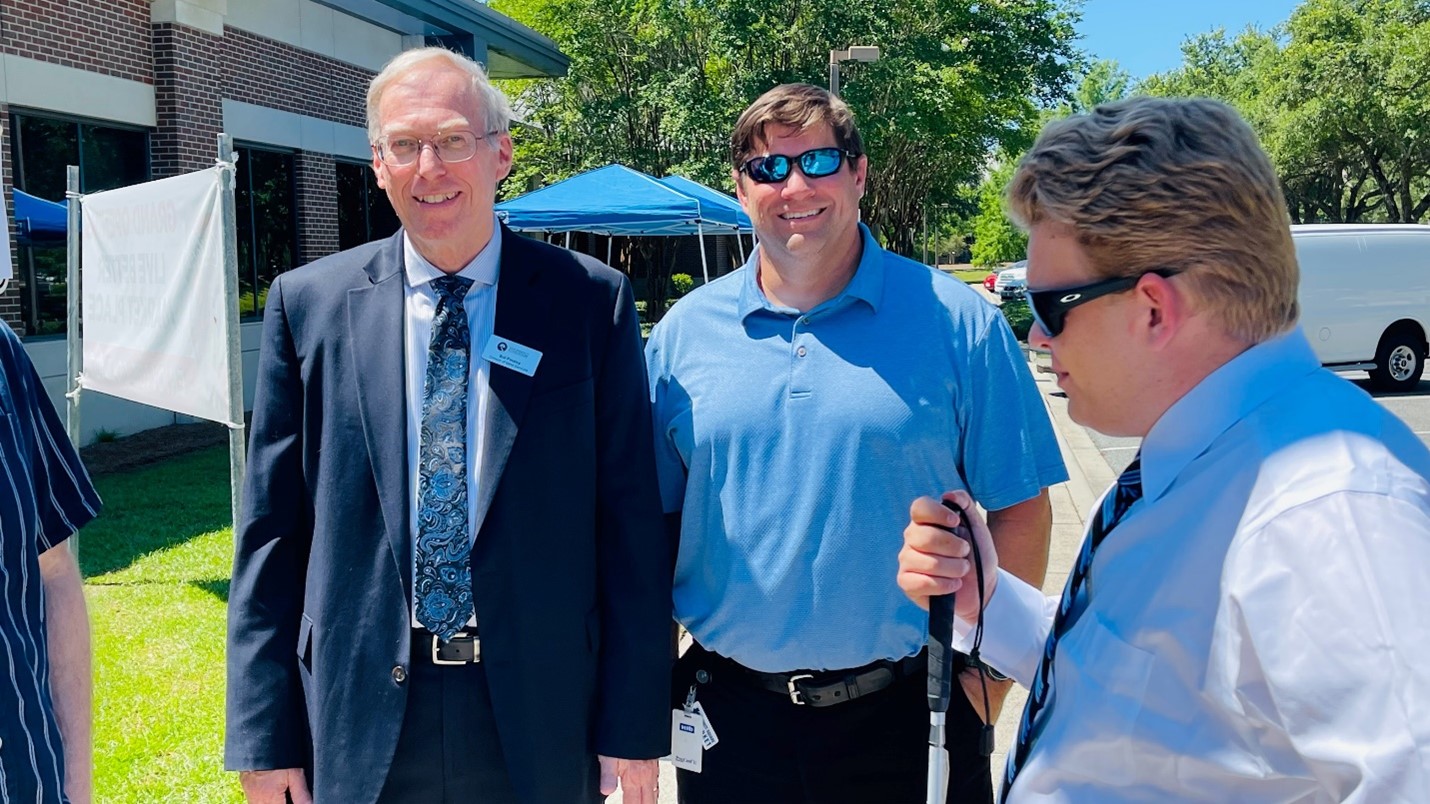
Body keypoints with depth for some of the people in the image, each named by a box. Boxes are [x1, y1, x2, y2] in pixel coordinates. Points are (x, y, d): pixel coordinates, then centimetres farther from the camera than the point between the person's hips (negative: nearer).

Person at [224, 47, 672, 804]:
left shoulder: (589, 300, -5)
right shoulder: (306, 304, -1)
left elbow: (629, 521, -4)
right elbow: (272, 532, 1)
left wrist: (634, 722, -5)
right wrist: (265, 733, 0)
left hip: (540, 713, -1)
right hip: (361, 720, 1)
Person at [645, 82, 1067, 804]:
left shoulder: (955, 322, -6)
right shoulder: (682, 333, 1)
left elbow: (1020, 511, -3)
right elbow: (651, 517, 6)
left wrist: (986, 677, -7)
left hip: (907, 716, -1)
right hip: (731, 715, 2)